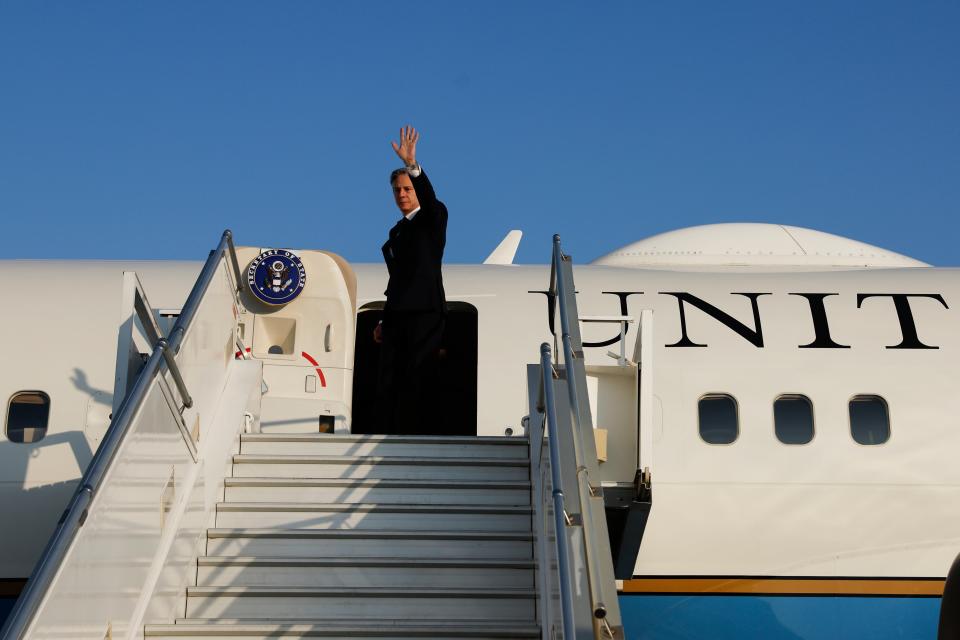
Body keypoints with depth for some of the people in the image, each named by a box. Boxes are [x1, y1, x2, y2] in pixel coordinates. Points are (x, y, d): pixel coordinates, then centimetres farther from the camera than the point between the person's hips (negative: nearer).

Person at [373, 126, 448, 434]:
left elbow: (430, 199, -23)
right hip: (396, 317, 7)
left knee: (420, 384, -9)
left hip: (425, 315, -7)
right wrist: (385, 321, 20)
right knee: (387, 384, 3)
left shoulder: (433, 220, 1)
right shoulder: (396, 231, 21)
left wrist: (413, 166, -39)